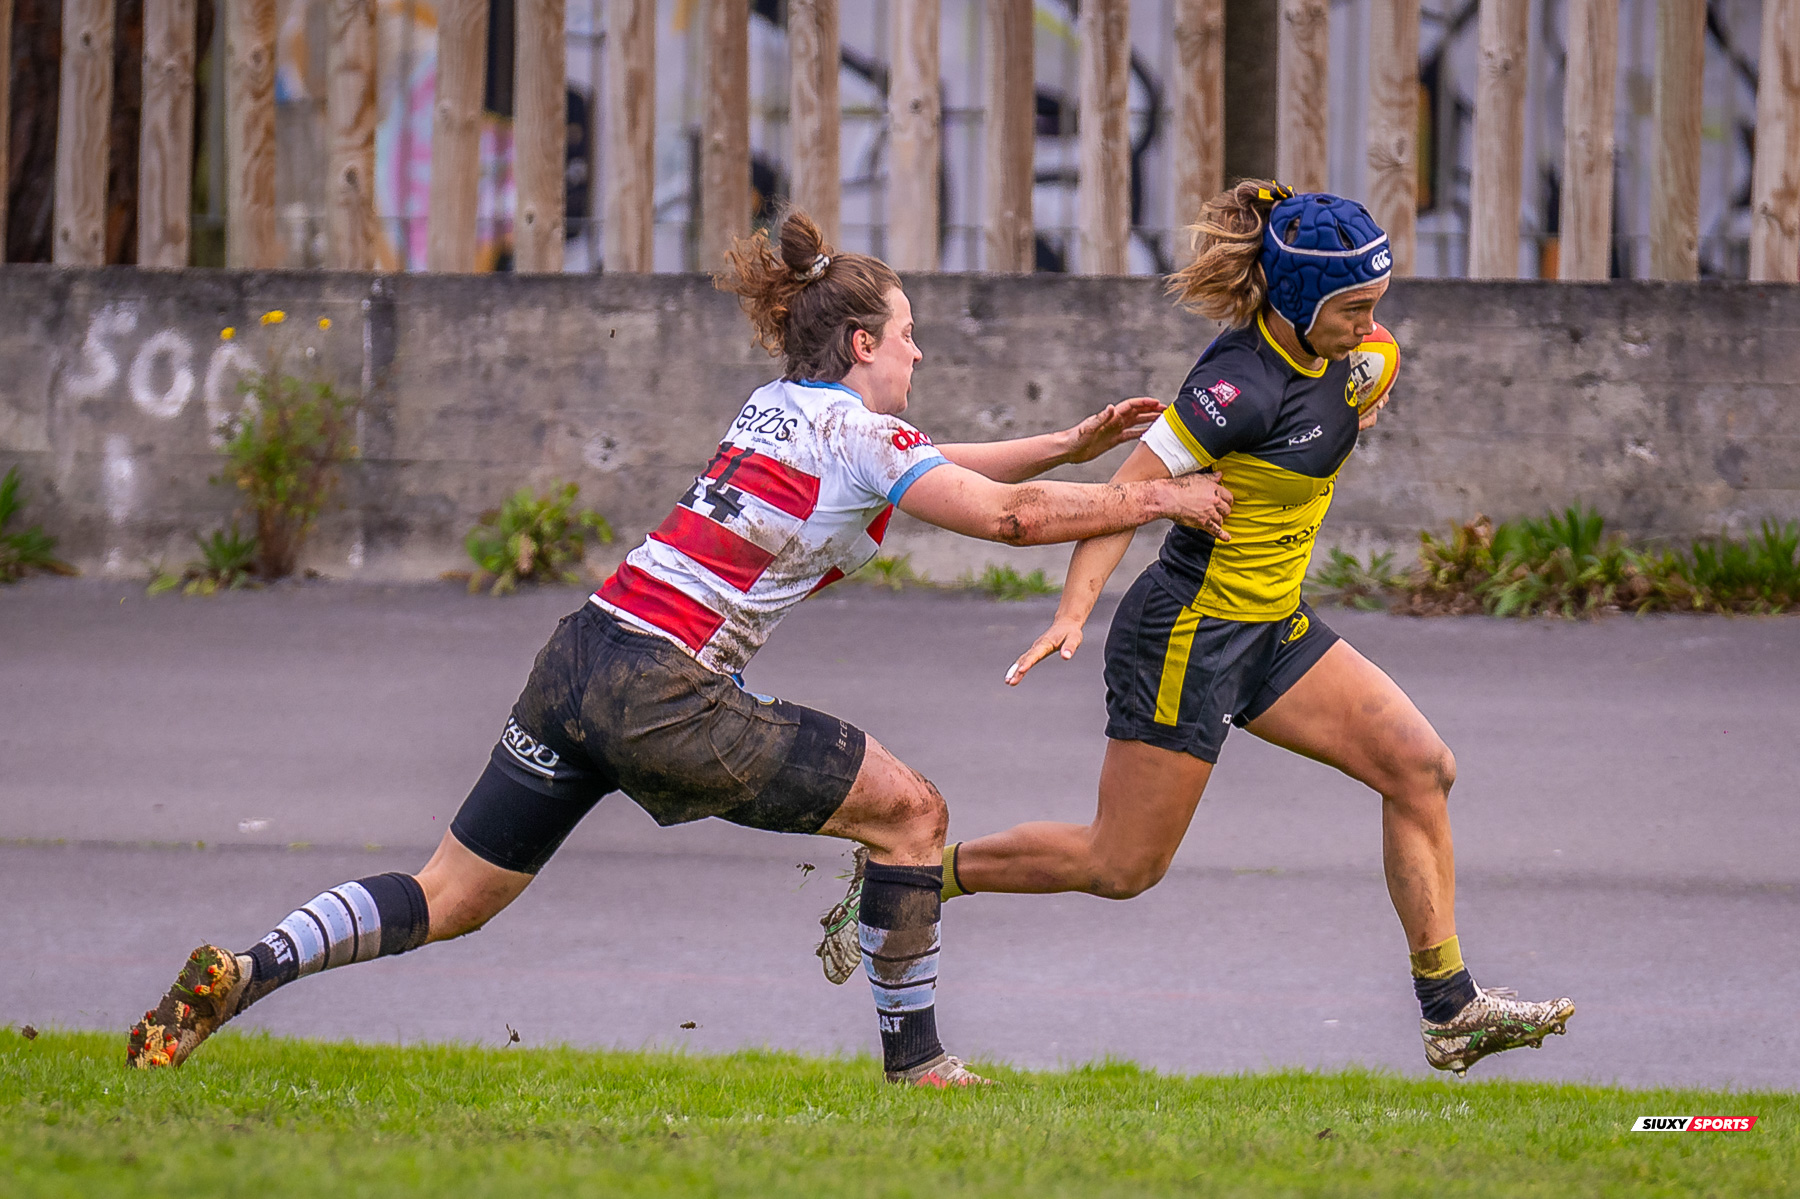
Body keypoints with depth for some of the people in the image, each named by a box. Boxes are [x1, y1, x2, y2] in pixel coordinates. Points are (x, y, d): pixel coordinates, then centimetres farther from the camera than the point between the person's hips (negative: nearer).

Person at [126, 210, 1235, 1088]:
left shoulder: (781, 406, 21)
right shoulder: (857, 433, -4)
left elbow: (940, 472, 33)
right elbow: (1006, 515, -8)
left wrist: (1074, 444, 30)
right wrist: (1154, 501, 2)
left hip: (583, 660, 8)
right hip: (664, 694, -8)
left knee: (450, 899, 10)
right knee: (911, 810, 3)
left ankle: (244, 973, -7)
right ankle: (915, 1061, 8)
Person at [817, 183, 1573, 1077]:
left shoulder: (1327, 354, -1)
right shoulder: (1244, 383, -26)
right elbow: (1129, 489, -26)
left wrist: (1351, 418, 6)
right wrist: (1073, 613, -34)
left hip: (1271, 630, 8)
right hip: (1189, 634, -8)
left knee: (1421, 767, -1)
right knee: (1123, 865, 1)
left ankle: (1450, 1012, 4)